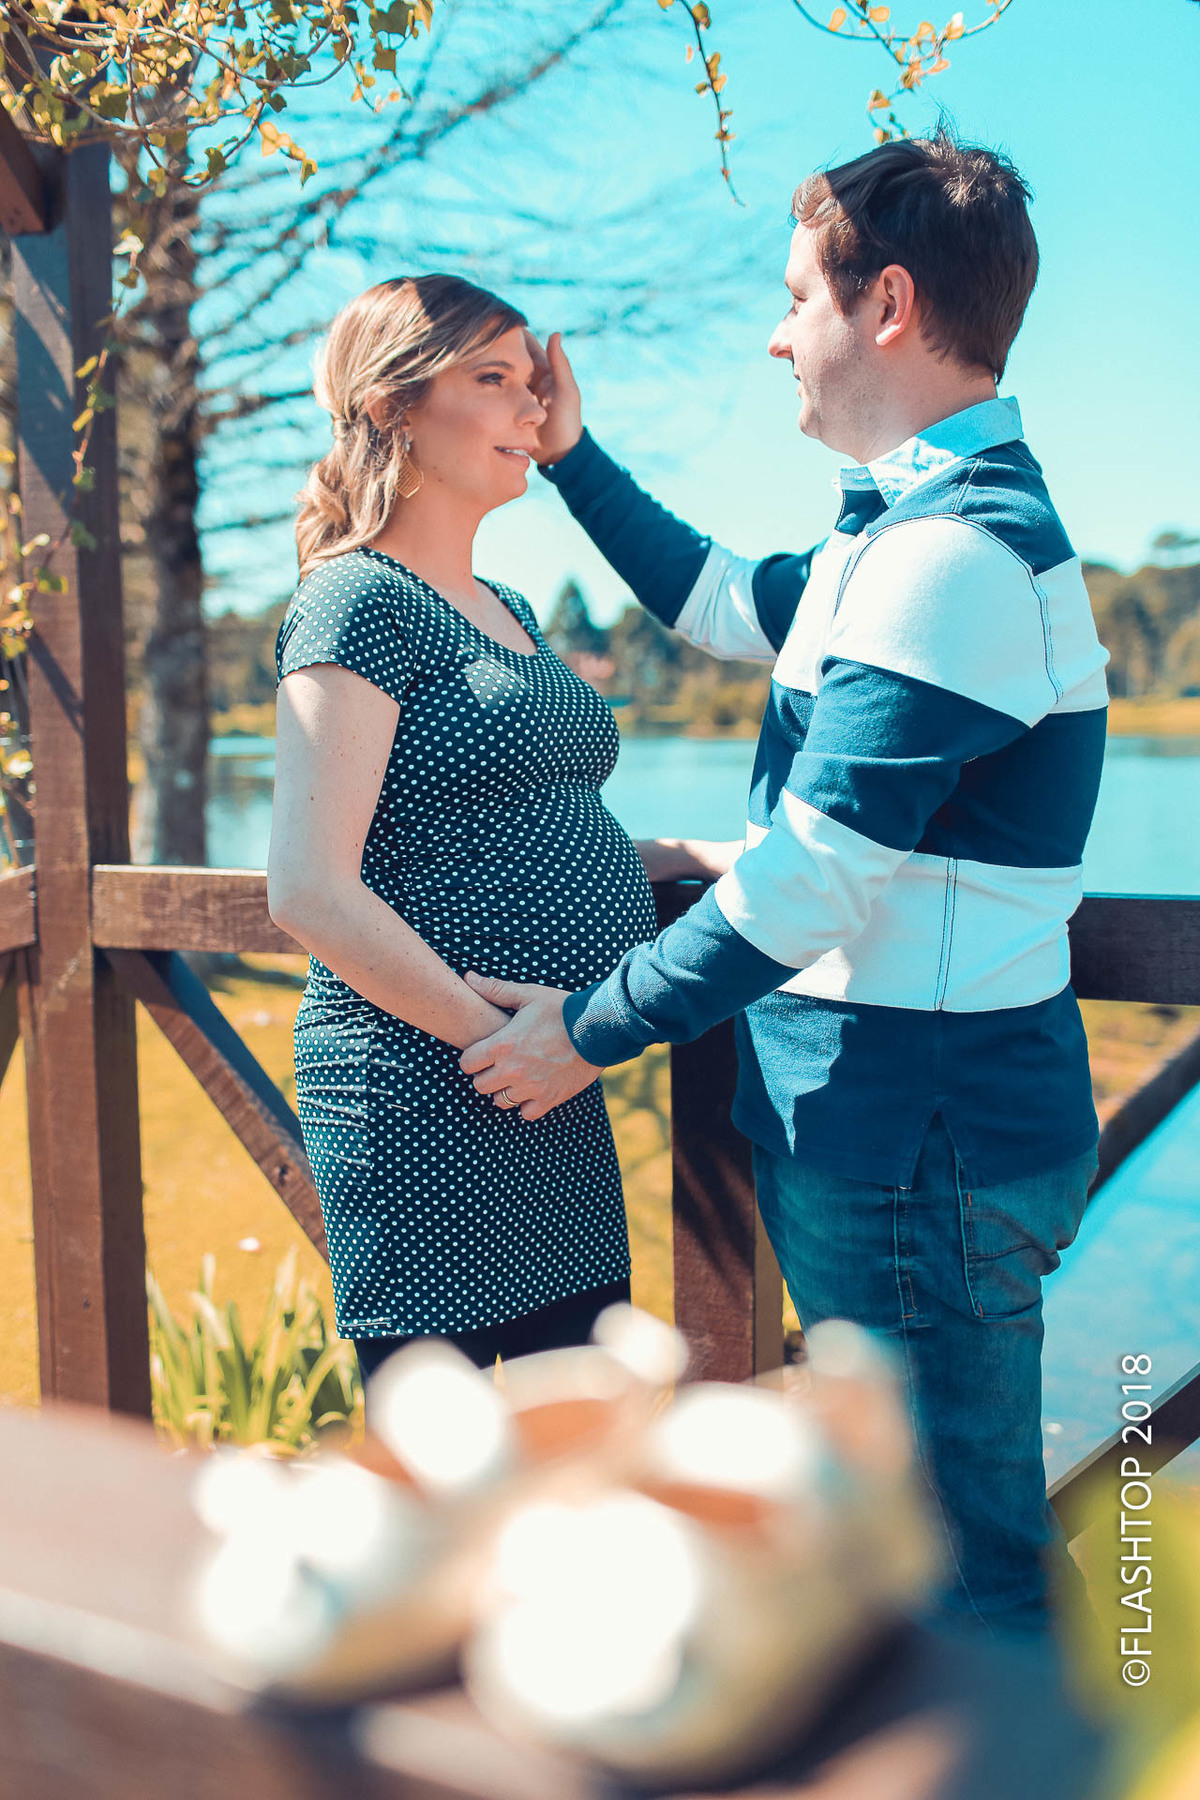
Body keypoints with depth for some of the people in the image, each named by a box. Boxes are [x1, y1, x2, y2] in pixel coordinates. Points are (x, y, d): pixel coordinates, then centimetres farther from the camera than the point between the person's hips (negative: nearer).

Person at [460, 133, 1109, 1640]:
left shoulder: (958, 552, -20)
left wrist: (592, 1028, -14)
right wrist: (571, 456, 28)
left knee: (953, 1571, 2)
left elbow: (814, 877, -24)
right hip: (904, 1118, 10)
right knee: (954, 1527, 23)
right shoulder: (914, 525, 14)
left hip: (925, 1134, -10)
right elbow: (727, 605, 30)